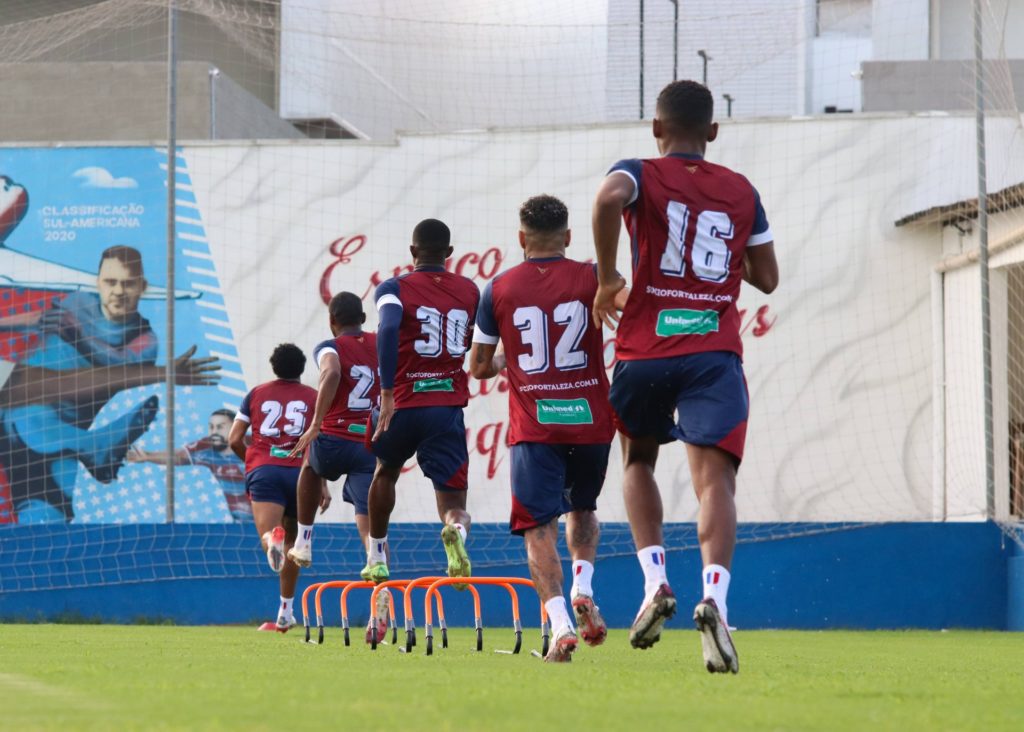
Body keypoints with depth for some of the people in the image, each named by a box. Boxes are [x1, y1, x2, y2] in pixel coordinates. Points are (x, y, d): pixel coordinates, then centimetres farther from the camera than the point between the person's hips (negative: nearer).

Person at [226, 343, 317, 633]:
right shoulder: (313, 397, 13)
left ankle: (271, 538, -58)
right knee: (292, 541, 18)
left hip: (262, 470, -1)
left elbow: (234, 440, 13)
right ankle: (285, 614, 24)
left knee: (268, 533, -17)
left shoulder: (256, 394, 17)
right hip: (300, 473, 1)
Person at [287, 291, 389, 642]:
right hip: (373, 446, 2)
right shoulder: (384, 345, 14)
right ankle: (382, 588, -30)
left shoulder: (330, 348, 0)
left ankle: (304, 542, 38)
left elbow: (332, 373, -22)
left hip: (334, 441, -2)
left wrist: (316, 423, -22)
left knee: (311, 463, 35)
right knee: (369, 523, -5)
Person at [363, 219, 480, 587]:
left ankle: (376, 558, 38)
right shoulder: (469, 291, 11)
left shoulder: (394, 289, 0)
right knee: (453, 506, -1)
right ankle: (456, 530, -38)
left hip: (404, 405, -1)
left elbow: (388, 329, -20)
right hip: (450, 409, 1)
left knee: (386, 472, 31)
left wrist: (387, 394, -23)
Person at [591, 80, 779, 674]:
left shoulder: (641, 176, 4)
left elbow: (610, 197, -21)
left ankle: (655, 580, 7)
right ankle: (715, 597, -34)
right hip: (716, 352, 0)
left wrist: (608, 277, -11)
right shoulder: (742, 192, 14)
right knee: (715, 478, -11)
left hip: (645, 351, 0)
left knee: (638, 460, 24)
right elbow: (767, 278, 19)